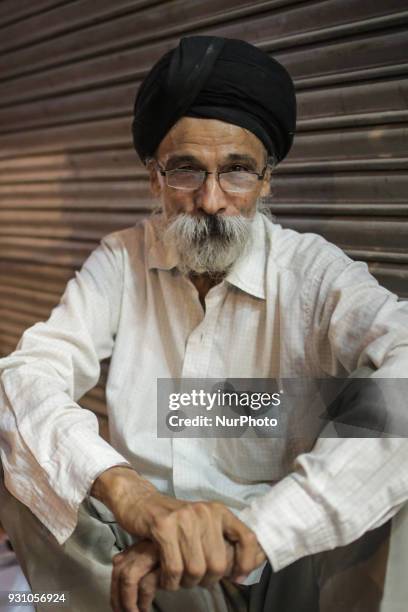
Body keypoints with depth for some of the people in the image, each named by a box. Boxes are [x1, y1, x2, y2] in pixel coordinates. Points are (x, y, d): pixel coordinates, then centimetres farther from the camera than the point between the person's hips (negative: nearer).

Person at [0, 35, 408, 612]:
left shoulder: (314, 272, -12)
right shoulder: (120, 260, -2)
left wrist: (259, 527, -42)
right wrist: (124, 491, -35)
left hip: (278, 561, -2)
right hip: (132, 537, 3)